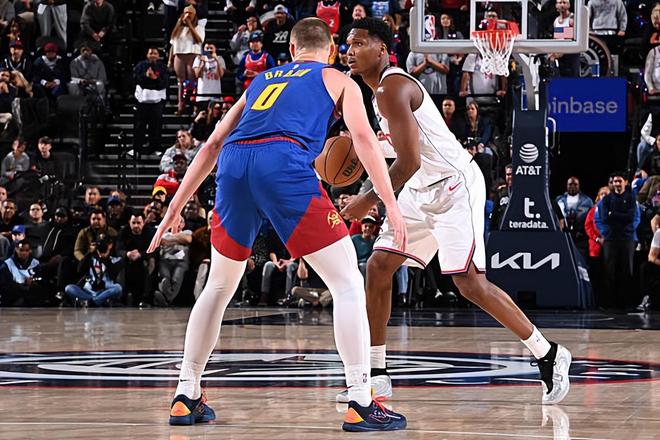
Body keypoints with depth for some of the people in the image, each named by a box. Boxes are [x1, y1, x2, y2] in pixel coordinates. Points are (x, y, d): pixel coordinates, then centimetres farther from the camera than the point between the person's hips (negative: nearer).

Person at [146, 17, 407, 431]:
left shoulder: (262, 80, 36)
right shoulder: (338, 80, 24)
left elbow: (213, 144, 32)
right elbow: (363, 136, 7)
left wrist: (177, 207, 34)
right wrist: (391, 205, 1)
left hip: (234, 164, 5)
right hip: (284, 162, -5)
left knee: (219, 287, 24)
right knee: (348, 283, 2)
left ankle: (186, 397, 24)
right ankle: (361, 403, -5)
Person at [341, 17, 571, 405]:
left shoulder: (392, 88, -19)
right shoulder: (383, 89, 13)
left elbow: (410, 162, -27)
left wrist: (369, 201, -18)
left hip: (454, 185, -10)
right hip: (422, 190, 10)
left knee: (471, 283, -13)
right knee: (378, 267, 3)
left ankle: (549, 356, 1)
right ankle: (376, 376, 8)